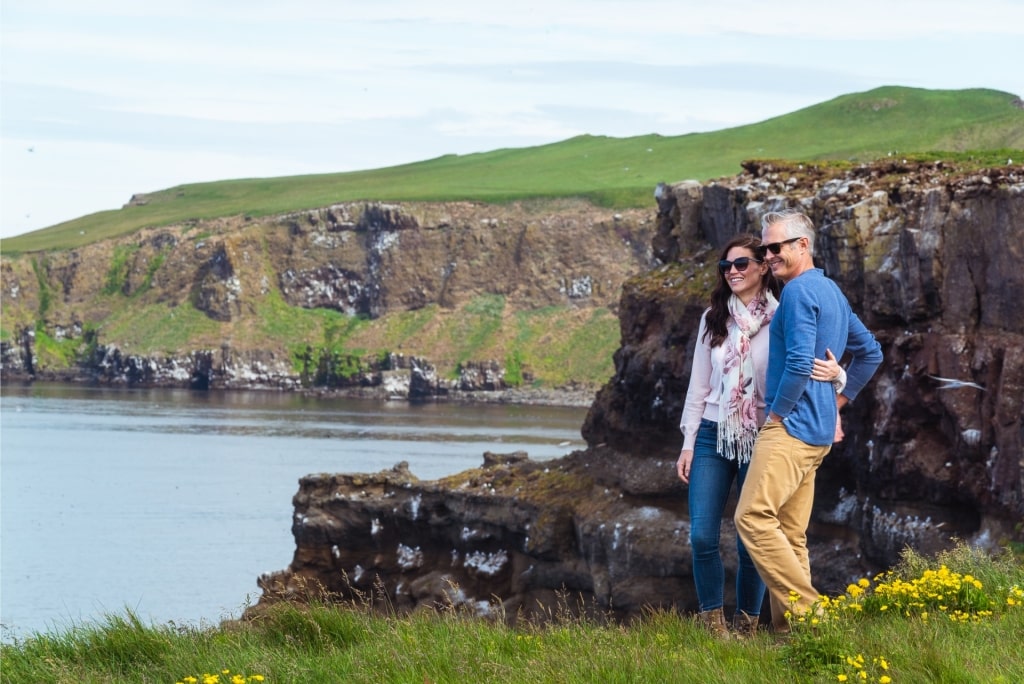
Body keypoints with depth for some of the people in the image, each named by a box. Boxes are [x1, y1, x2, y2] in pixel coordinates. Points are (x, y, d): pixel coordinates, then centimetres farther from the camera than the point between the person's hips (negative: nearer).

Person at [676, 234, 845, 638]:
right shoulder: (714, 319, 8)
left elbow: (810, 368, -5)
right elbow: (699, 385, 11)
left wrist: (834, 374, -30)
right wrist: (688, 444, 8)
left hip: (760, 441, -3)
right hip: (713, 438, 3)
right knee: (702, 537, -6)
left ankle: (746, 627, 13)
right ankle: (713, 622, 6)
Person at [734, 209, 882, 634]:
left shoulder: (799, 291, -11)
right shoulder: (831, 291, 19)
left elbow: (799, 362, -21)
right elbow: (870, 352, 28)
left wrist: (777, 412, -10)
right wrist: (838, 400, 23)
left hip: (791, 425, -10)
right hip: (819, 431, 10)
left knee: (753, 516, -17)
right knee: (790, 532, 8)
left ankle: (808, 610, -20)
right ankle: (788, 629, 7)